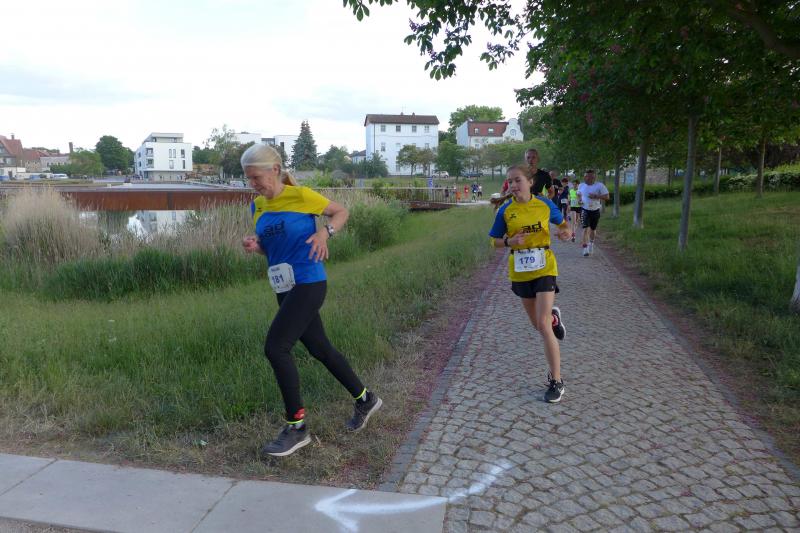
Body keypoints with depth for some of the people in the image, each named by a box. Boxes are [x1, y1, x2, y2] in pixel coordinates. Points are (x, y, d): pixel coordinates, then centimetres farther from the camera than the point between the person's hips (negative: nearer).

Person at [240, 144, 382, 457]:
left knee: (275, 348, -14)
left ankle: (297, 428, 0)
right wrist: (253, 246, -4)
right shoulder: (258, 206, 9)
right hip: (285, 289, 8)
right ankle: (365, 400, 34)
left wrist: (325, 232, -18)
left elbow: (341, 212, 1)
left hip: (308, 284, -8)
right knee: (319, 349, 15)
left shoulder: (300, 196, -10)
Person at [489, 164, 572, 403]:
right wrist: (509, 242, -18)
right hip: (520, 271, 3)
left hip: (544, 268, -3)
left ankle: (556, 381, -2)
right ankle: (554, 317, 55)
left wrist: (565, 232, -11)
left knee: (542, 325, -13)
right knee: (538, 323, 16)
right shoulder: (505, 211, -4)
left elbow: (562, 223, 12)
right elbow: (495, 241, 3)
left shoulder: (545, 205, -5)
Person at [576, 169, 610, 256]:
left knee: (593, 229, 16)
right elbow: (579, 194, 22)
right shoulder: (581, 186, 3)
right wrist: (580, 200, 1)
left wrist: (596, 196, -23)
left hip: (595, 210, 0)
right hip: (585, 210, 0)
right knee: (586, 229, -15)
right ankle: (585, 248, -14)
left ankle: (591, 243, 44)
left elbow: (606, 197, -11)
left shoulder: (599, 185, -7)